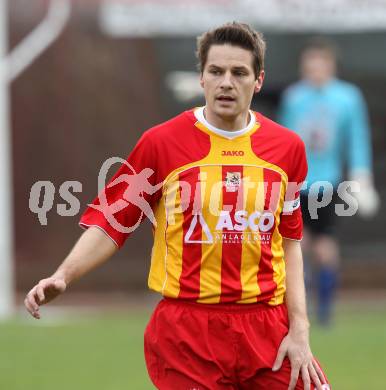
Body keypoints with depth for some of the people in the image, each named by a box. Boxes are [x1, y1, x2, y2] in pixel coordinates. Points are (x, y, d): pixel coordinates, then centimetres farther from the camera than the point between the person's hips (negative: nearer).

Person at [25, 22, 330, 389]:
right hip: (187, 330, -2)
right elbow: (110, 224, 0)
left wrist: (299, 329, 4)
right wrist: (63, 276, -16)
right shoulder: (161, 142, -2)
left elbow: (288, 242, 11)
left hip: (268, 331, 2)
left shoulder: (287, 147, 6)